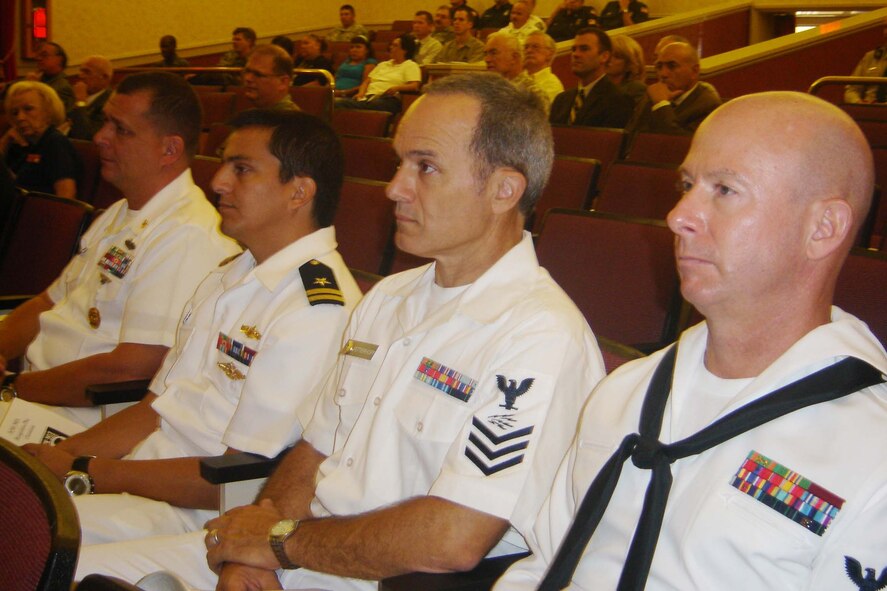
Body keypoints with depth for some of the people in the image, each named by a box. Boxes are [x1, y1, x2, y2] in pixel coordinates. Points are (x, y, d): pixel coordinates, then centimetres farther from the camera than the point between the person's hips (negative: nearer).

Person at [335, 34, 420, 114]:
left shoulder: (411, 65, 14)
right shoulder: (383, 64, 33)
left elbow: (414, 86, -1)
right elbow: (366, 81, 27)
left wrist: (397, 88, -20)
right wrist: (361, 93, 4)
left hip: (388, 99, -6)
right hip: (368, 97, 6)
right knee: (337, 103, -27)